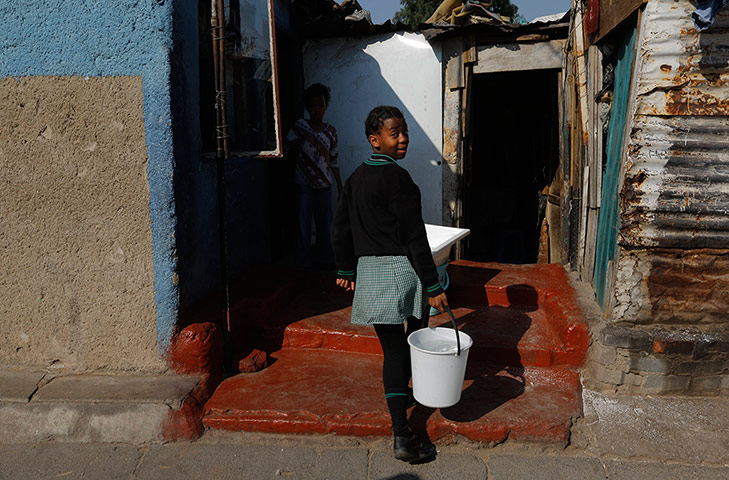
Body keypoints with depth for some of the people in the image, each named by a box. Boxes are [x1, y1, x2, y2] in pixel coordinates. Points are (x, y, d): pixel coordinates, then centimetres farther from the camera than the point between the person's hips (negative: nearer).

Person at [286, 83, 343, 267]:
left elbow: (334, 159, 10)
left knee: (325, 221, 7)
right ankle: (303, 260, 12)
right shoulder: (300, 126, -2)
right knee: (304, 222, 1)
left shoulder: (331, 131, 6)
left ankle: (324, 257, 21)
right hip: (304, 184, -2)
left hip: (324, 184, 3)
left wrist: (340, 184, 10)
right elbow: (287, 145, 2)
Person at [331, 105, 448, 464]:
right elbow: (414, 236, -17)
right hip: (400, 269, -6)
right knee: (417, 332, 17)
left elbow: (340, 229, 16)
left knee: (392, 348, 10)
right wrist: (432, 286, -13)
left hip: (368, 270, 6)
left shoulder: (356, 178, 10)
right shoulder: (397, 177, -14)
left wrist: (345, 269, 27)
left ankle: (401, 435, 13)